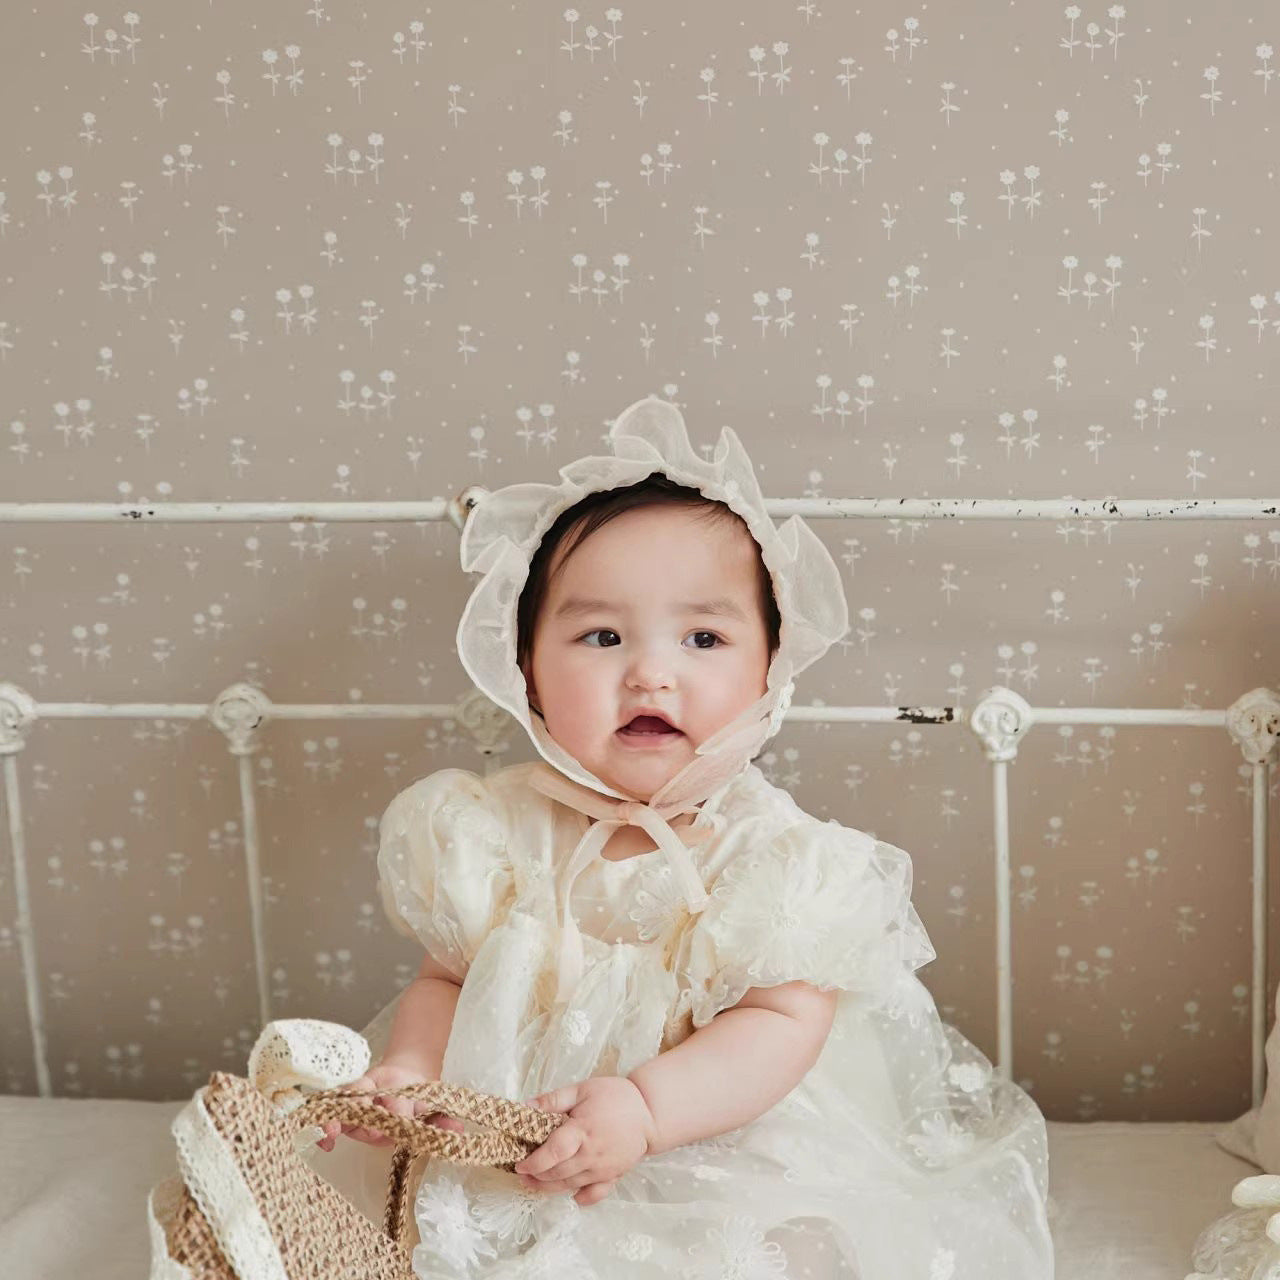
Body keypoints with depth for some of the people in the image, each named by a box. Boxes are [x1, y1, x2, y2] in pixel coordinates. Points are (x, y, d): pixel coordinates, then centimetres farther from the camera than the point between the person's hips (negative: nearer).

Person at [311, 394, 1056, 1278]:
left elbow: (783, 1022, -17)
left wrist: (643, 1109, -31)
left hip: (732, 1157, -3)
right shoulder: (499, 834, -2)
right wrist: (410, 1069, -17)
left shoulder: (778, 858, -11)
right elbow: (447, 978, 5)